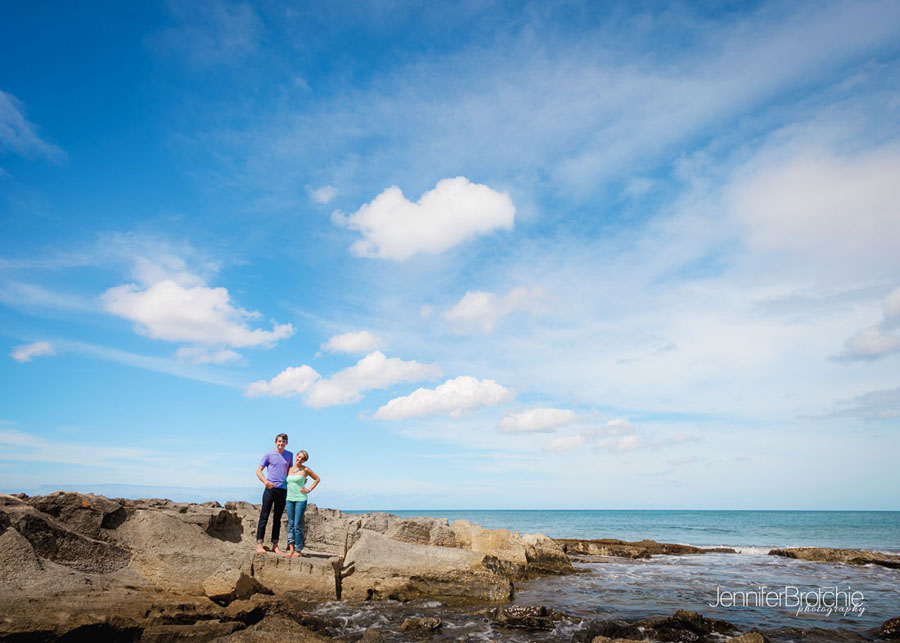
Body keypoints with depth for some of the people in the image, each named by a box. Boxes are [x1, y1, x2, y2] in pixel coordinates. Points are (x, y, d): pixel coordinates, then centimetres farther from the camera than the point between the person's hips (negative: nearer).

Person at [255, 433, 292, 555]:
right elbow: (258, 470, 1)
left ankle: (275, 545, 14)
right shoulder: (269, 455, 2)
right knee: (264, 517, -4)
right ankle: (259, 544, -2)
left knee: (277, 518, 9)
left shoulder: (289, 455, 12)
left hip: (283, 490, 3)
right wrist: (265, 482, -15)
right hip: (270, 489, -3)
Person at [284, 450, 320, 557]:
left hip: (300, 499, -5)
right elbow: (287, 482, 28)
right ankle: (291, 549, 7)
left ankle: (298, 550, 1)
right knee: (290, 524, 4)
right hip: (289, 499, 5)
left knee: (297, 525, -5)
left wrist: (309, 490, 1)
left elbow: (317, 479, 8)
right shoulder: (289, 469, 9)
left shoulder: (305, 469, -2)